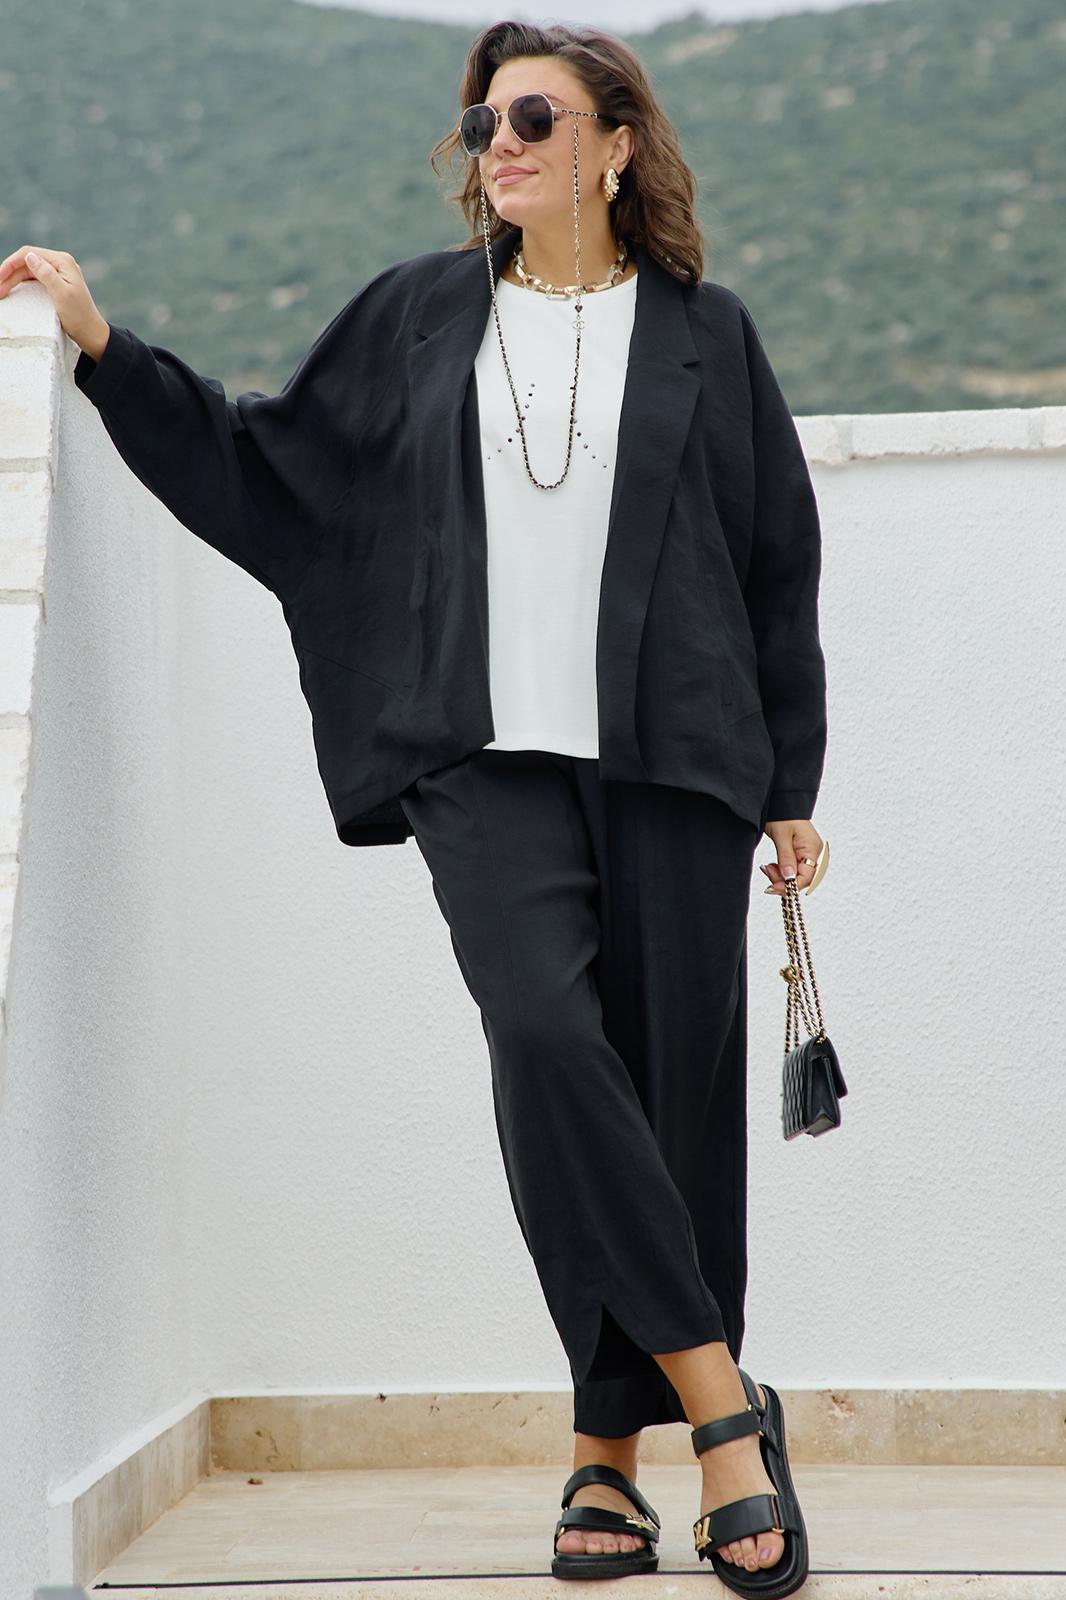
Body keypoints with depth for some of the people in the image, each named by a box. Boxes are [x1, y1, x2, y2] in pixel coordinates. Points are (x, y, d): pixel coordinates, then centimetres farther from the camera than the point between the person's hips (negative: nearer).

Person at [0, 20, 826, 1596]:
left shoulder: (702, 333, 10)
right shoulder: (422, 315, 15)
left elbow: (781, 565, 11)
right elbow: (262, 459, 20)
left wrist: (794, 785, 8)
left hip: (670, 761, 0)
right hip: (490, 757, 0)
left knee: (673, 1085, -3)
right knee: (545, 1031, -22)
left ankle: (611, 1447, 9)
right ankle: (722, 1405, -15)